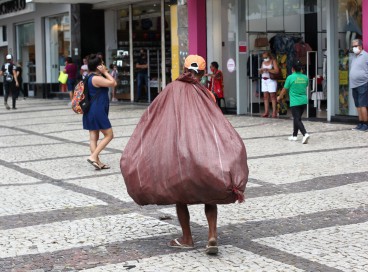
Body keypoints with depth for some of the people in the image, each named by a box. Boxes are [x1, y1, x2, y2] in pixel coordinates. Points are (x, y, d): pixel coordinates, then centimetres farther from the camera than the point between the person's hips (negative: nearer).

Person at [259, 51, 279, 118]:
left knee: (272, 96, -7)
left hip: (271, 80, -6)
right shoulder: (263, 62, 16)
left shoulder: (273, 61, -2)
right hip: (264, 80, 6)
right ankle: (266, 112, 5)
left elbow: (276, 71, -13)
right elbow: (260, 72, 19)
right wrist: (261, 70, -4)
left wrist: (267, 69, -19)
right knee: (265, 96, 3)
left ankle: (274, 112, -7)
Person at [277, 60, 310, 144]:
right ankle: (294, 135, 28)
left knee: (297, 119, -7)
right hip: (303, 101, 6)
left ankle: (305, 134, -26)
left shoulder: (290, 77, -10)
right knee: (297, 118, 19)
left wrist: (279, 97, 18)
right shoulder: (305, 77, 3)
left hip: (295, 102, -6)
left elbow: (284, 89, 0)